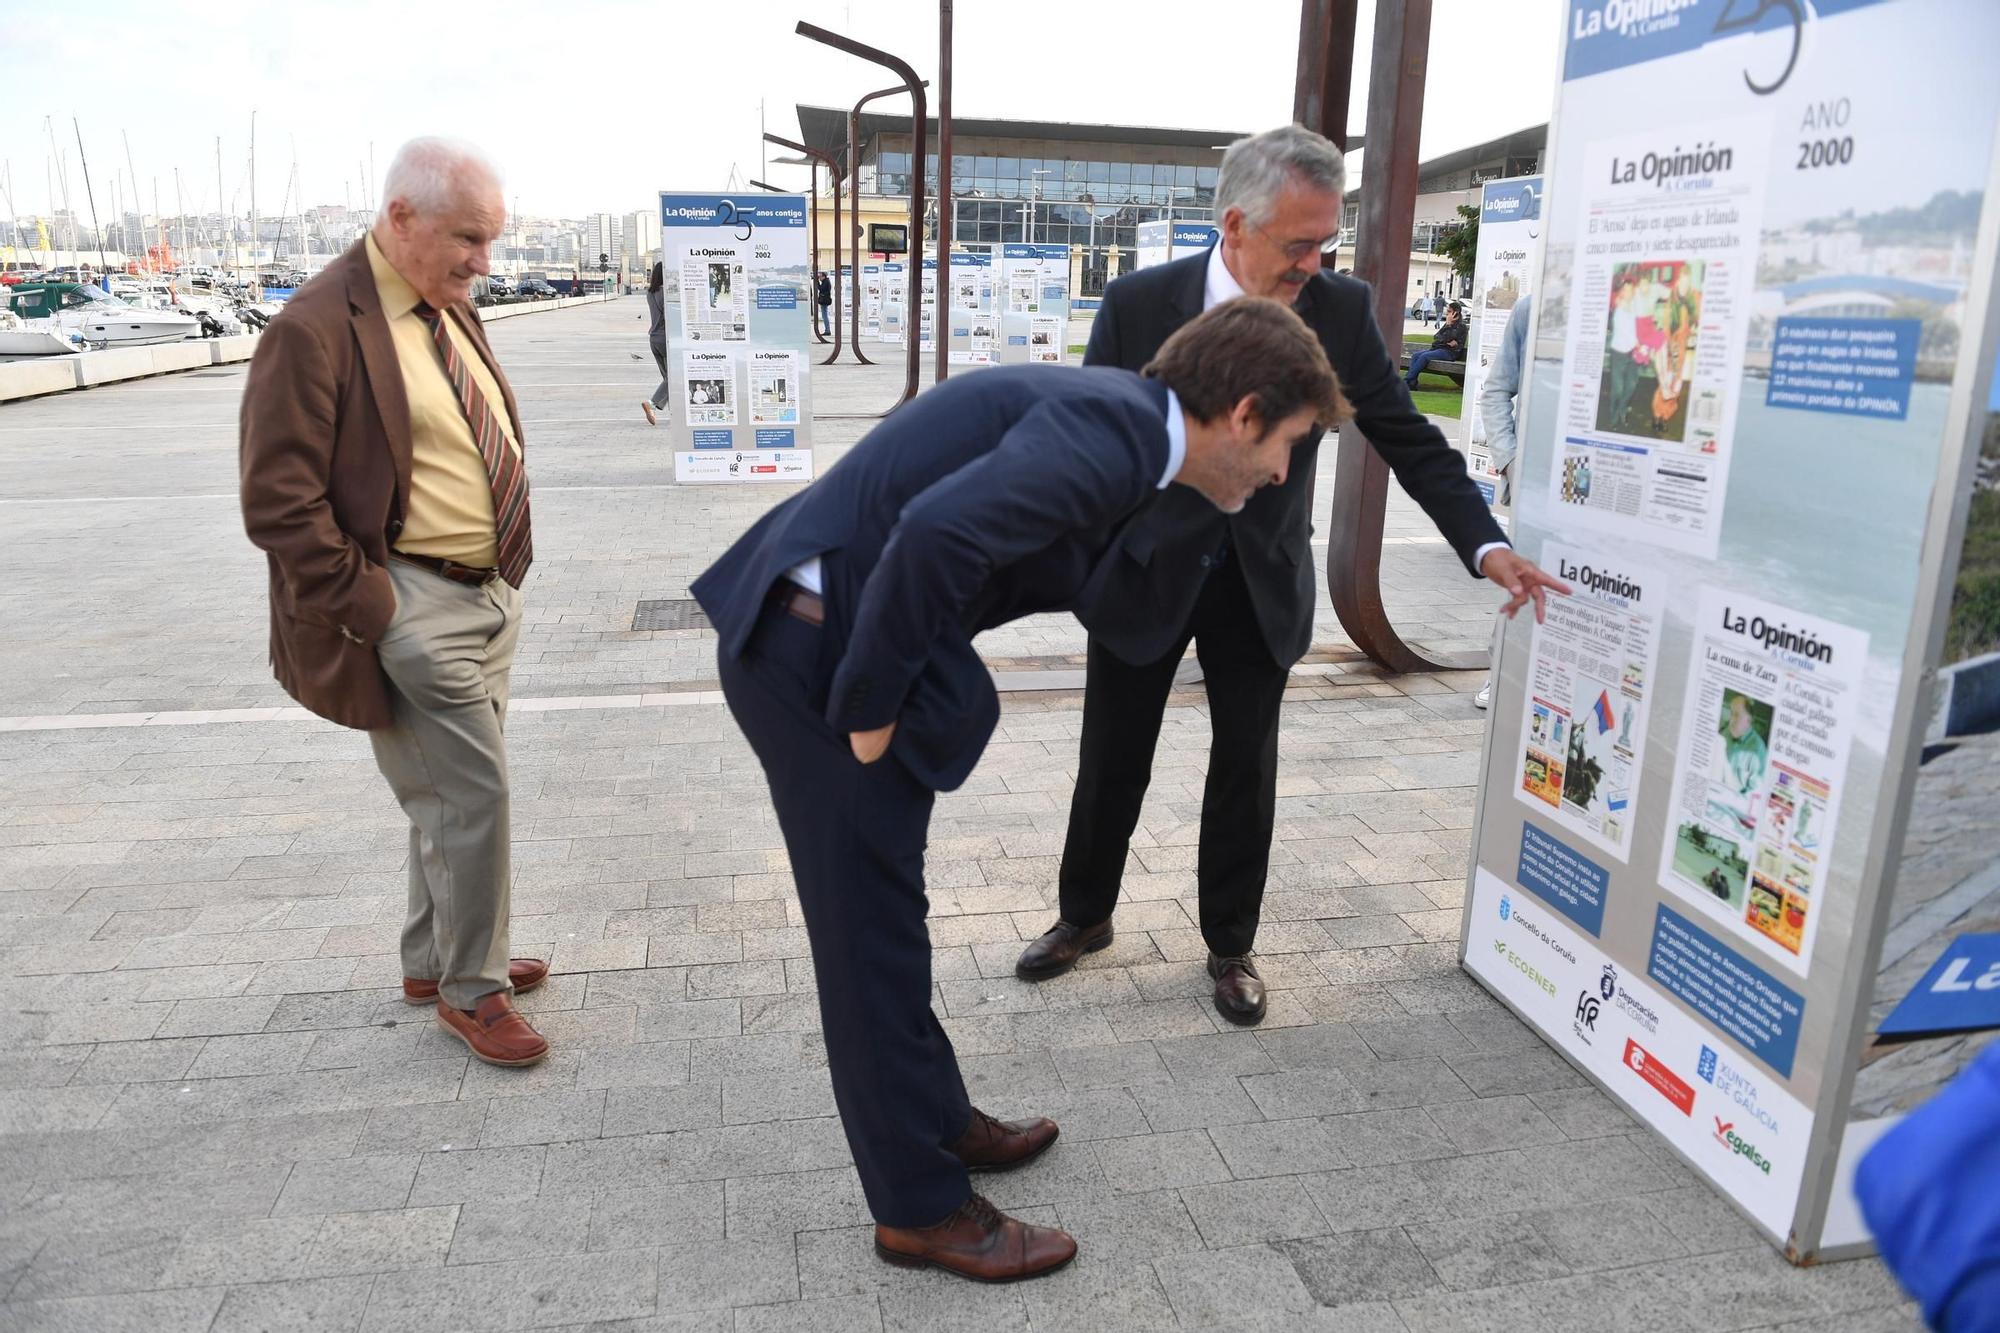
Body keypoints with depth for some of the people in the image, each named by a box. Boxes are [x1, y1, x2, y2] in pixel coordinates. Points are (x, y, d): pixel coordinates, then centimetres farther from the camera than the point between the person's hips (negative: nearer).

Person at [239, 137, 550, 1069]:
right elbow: (279, 504, -17)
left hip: (489, 591, 9)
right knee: (475, 791, -5)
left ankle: (434, 960, 36)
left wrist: (510, 565, 12)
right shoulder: (317, 328, -15)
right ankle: (471, 989, 14)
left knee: (447, 792, 18)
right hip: (410, 605, -9)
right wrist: (368, 611, -17)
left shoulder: (451, 311, 11)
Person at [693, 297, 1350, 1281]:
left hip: (815, 639, 10)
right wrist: (872, 706, -21)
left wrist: (1193, 499, 14)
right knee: (873, 932, 3)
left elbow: (1098, 602, 19)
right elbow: (937, 532, -32)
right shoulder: (1114, 431, -19)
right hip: (815, 656, -10)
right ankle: (921, 1206, 21)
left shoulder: (1115, 419, 12)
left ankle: (934, 1118, 41)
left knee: (884, 915, 21)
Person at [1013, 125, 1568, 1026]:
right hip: (1143, 572, -1)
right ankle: (1085, 916, 34)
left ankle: (1229, 945, 29)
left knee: (1247, 768, 9)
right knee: (1112, 759, 11)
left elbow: (1410, 439, -5)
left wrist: (1487, 546, -16)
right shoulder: (1138, 304, -14)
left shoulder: (1342, 311, -10)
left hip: (1260, 580, 1)